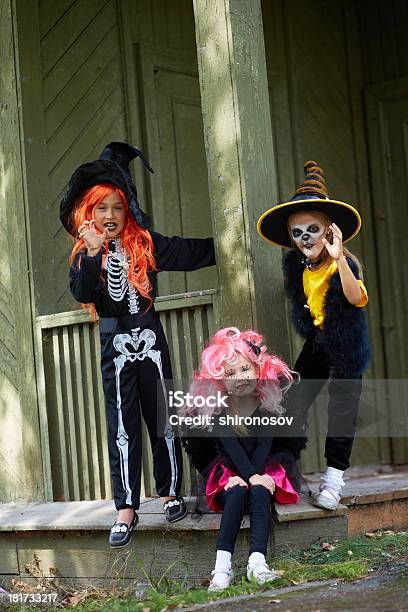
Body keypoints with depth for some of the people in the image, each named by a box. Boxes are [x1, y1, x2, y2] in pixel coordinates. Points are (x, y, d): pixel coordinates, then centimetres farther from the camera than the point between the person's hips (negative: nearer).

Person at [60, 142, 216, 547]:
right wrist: (93, 253, -25)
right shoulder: (84, 253, 1)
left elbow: (193, 252, 2)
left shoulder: (145, 244, 1)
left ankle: (170, 492, 18)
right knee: (122, 425, 0)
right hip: (115, 345, 0)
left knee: (161, 417, 5)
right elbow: (82, 294, -15)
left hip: (149, 338, 0)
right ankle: (126, 507, 2)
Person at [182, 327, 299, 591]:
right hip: (228, 472, -1)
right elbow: (231, 446, -20)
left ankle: (257, 561, -44)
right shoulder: (216, 408, -10)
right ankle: (222, 566, -44)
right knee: (236, 492, -33)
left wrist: (250, 477, -26)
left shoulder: (268, 404, -7)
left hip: (261, 472, 1)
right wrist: (250, 476, -32)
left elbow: (264, 446, -13)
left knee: (259, 492, -32)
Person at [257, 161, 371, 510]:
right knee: (295, 401, 1)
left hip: (347, 343, -6)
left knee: (342, 403, -1)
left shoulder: (344, 263, -22)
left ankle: (334, 476, 7)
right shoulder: (296, 265, -4)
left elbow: (356, 297, -42)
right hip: (317, 341, 6)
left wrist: (339, 259, -52)